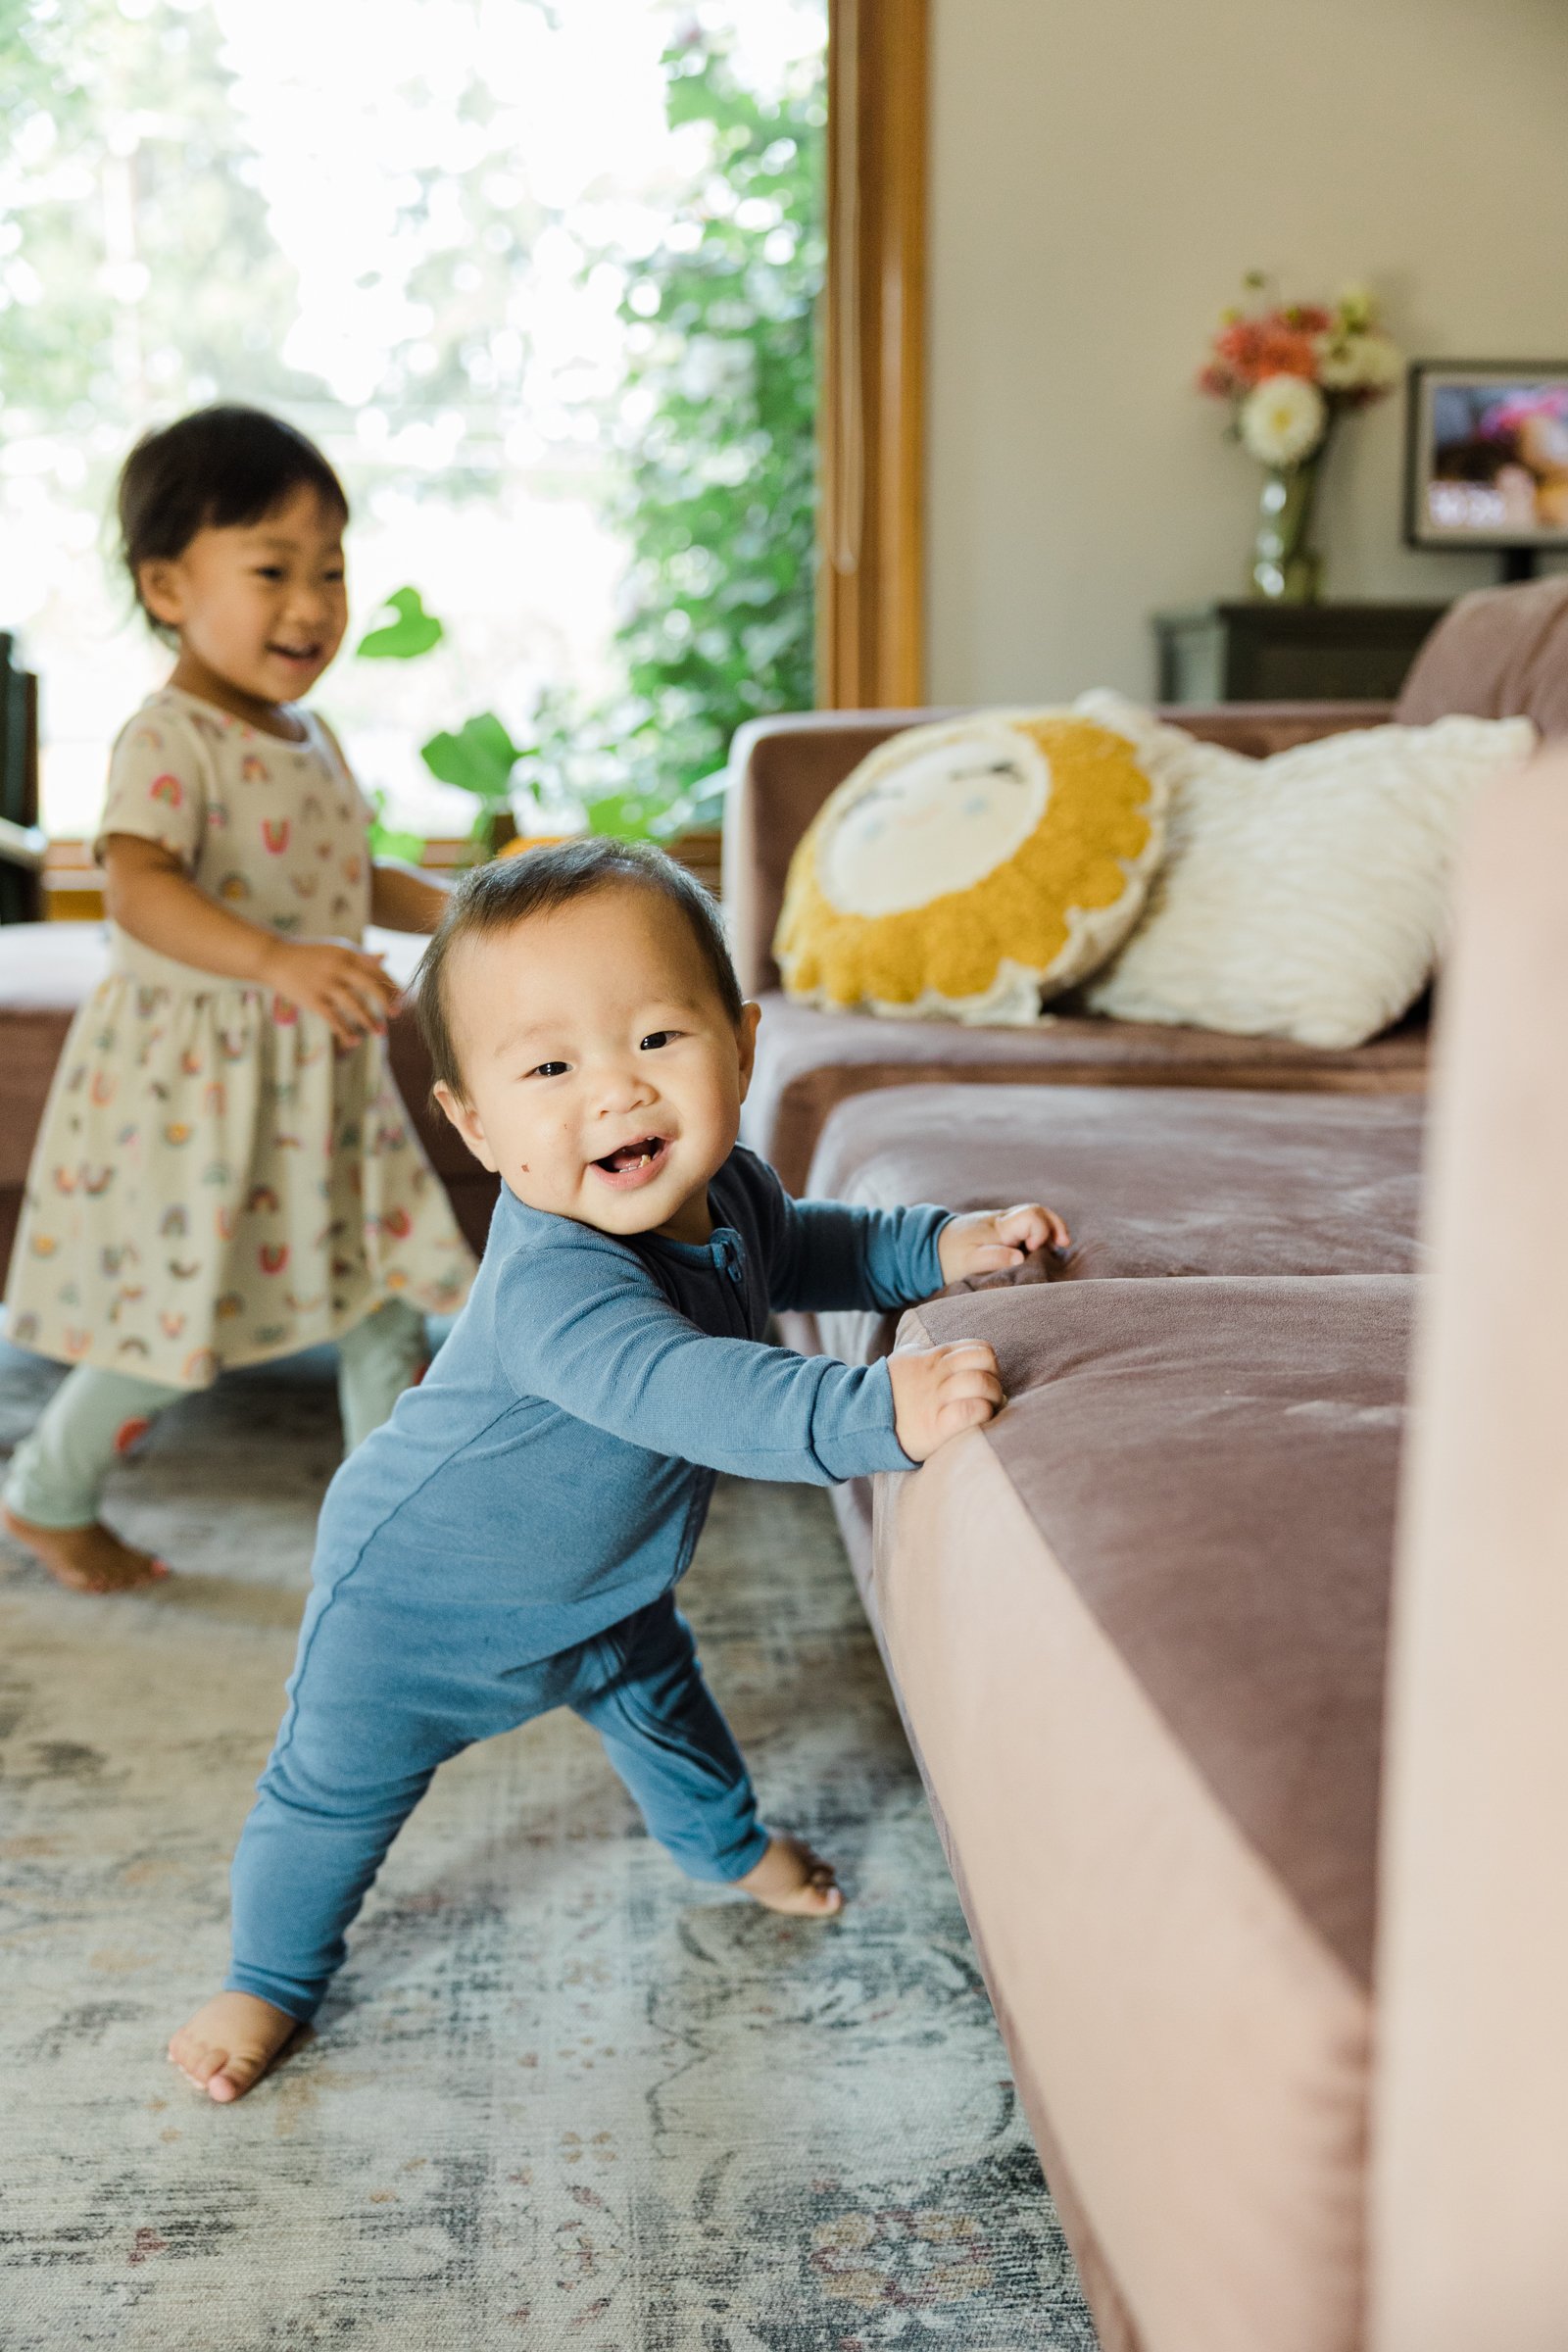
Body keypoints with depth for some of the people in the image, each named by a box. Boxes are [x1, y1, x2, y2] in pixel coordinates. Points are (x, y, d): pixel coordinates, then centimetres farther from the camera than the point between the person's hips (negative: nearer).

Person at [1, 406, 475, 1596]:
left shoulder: (306, 735, 10)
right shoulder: (168, 741, -19)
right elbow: (138, 888, -36)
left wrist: (443, 906, 7)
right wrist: (273, 959, -51)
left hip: (322, 1076, 8)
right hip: (194, 1080, -8)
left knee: (385, 1297, 10)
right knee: (179, 1325, 3)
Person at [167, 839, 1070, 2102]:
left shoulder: (726, 1189, -16)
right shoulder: (552, 1284, -45)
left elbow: (796, 1247, 7)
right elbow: (686, 1390, -60)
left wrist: (941, 1243, -7)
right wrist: (878, 1412, -71)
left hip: (607, 1581, 7)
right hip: (425, 1590, -7)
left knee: (659, 1695, 30)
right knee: (340, 1788, 10)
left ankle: (725, 1840, 60)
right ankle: (275, 1974, 36)